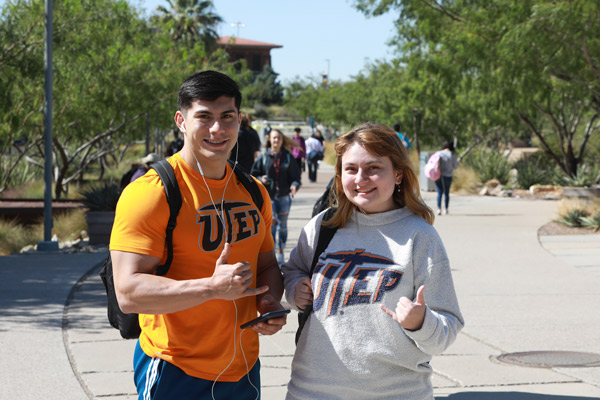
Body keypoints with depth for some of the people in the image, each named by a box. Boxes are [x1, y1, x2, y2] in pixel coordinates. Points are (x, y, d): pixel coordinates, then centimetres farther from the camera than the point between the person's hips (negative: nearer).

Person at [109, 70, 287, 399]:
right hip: (175, 373, -6)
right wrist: (213, 287, -31)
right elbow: (128, 292, -21)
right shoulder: (149, 193, -14)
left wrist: (270, 301, -2)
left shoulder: (253, 192, 9)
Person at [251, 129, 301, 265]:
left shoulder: (288, 157, 1)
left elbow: (295, 176, 2)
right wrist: (261, 179, -14)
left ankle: (280, 253, 23)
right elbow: (254, 174, 6)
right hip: (268, 196, -1)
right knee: (272, 223, -12)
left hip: (284, 196, 2)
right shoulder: (263, 157, -1)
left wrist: (295, 185, -17)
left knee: (282, 224, 10)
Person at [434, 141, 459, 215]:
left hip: (438, 175, 1)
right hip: (448, 176, -1)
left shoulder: (439, 153, -1)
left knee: (440, 192, 4)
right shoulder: (453, 155, -5)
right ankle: (446, 209, 17)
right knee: (446, 193, 12)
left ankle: (439, 209, -8)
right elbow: (455, 166, 2)